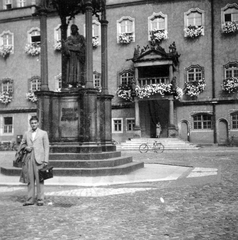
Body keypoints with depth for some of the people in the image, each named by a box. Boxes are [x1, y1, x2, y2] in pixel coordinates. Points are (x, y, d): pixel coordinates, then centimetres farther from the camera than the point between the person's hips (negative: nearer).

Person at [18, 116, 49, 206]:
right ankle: (30, 200, 9)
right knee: (30, 180, 4)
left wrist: (46, 160, -5)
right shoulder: (26, 134, 15)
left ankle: (40, 200, 2)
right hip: (29, 159, 3)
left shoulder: (43, 133, 6)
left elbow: (46, 147, 3)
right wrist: (26, 148, -3)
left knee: (39, 180, -3)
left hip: (39, 159, -3)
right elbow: (21, 145, 21)